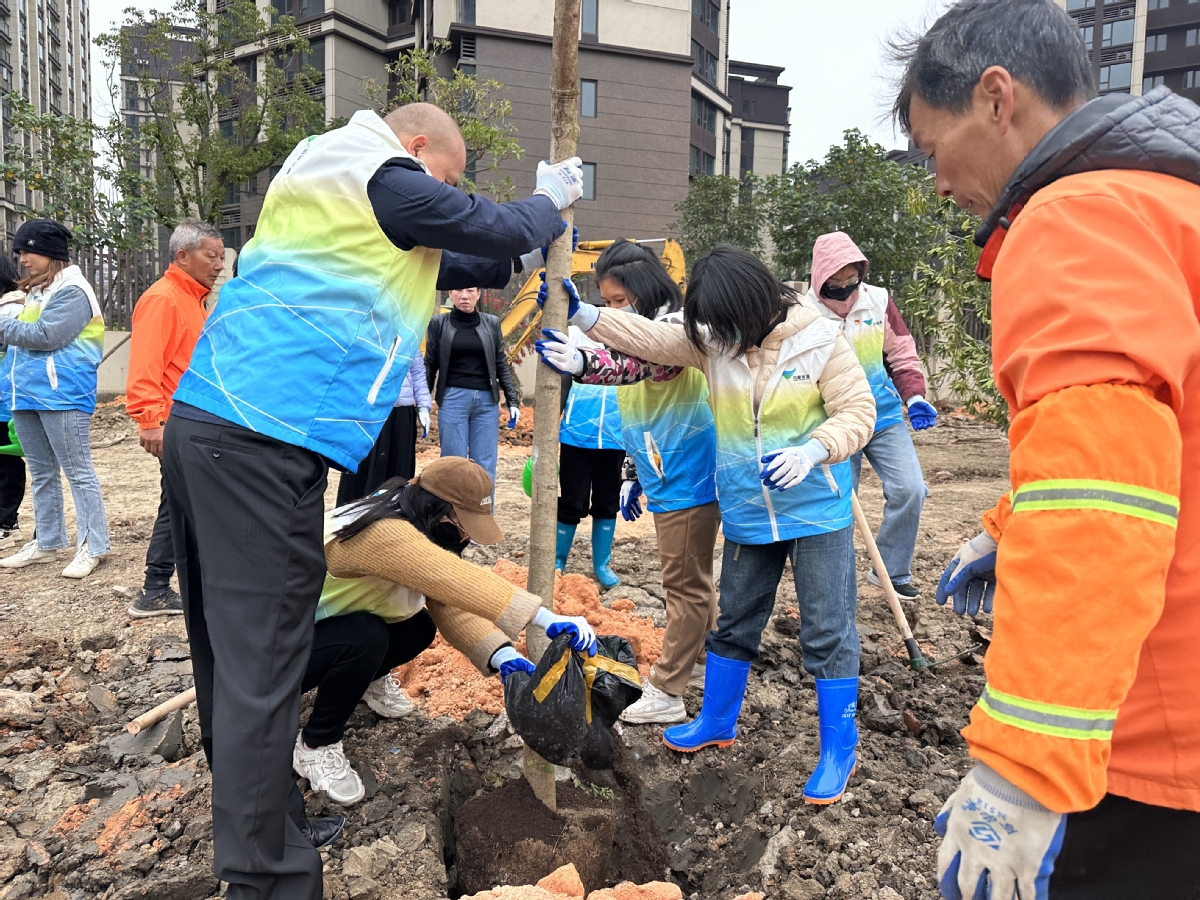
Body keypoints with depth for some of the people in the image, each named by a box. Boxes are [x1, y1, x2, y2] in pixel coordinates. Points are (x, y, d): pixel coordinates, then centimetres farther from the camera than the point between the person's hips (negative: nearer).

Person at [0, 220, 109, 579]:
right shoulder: (36, 290, 18)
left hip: (62, 396, -9)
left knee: (78, 472, -4)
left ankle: (92, 546, 1)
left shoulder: (72, 291, -10)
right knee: (41, 474, 15)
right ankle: (48, 543, 24)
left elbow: (44, 336, -20)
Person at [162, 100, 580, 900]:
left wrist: (519, 253, 29)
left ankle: (267, 825, 31)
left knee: (233, 649, 16)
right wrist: (551, 202, 23)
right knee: (262, 665, -6)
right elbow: (492, 228, 5)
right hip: (265, 442, -10)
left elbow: (443, 261, 32)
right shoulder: (383, 180, -3)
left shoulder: (322, 183, 26)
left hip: (204, 422, 10)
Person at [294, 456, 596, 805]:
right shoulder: (382, 533, -36)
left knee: (419, 628, -6)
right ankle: (314, 746, -10)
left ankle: (366, 679, 23)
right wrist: (547, 618, -46)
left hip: (326, 622, 8)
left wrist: (500, 653, -27)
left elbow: (448, 600, -13)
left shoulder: (415, 529, -5)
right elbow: (459, 581, -46)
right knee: (365, 636, -32)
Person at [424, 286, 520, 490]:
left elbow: (502, 365, 9)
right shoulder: (439, 323, 3)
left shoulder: (492, 323, 7)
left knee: (485, 467, 2)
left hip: (486, 401, 2)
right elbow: (430, 364, 5)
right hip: (453, 399, -2)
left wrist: (513, 401, 4)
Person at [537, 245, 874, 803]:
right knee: (735, 622, 17)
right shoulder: (713, 342, -1)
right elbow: (651, 338, -3)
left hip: (817, 511, -4)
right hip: (747, 513, 4)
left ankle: (839, 750, 18)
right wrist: (582, 315, -14)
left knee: (827, 630, 2)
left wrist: (812, 451, -28)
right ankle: (717, 722, 37)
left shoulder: (820, 340, -12)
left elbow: (858, 412, -11)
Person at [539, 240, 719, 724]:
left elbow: (641, 362, -40)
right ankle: (694, 660, 34)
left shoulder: (675, 326, -16)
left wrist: (583, 361, -58)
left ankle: (666, 691, 5)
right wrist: (633, 475, 20)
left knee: (685, 582, -1)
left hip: (690, 479, -10)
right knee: (689, 578, 20)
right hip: (665, 480, 10)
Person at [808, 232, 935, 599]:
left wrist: (914, 397, -8)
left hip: (884, 417, 3)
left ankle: (892, 571, 13)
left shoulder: (878, 301, -2)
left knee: (910, 489, -7)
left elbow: (902, 354, 6)